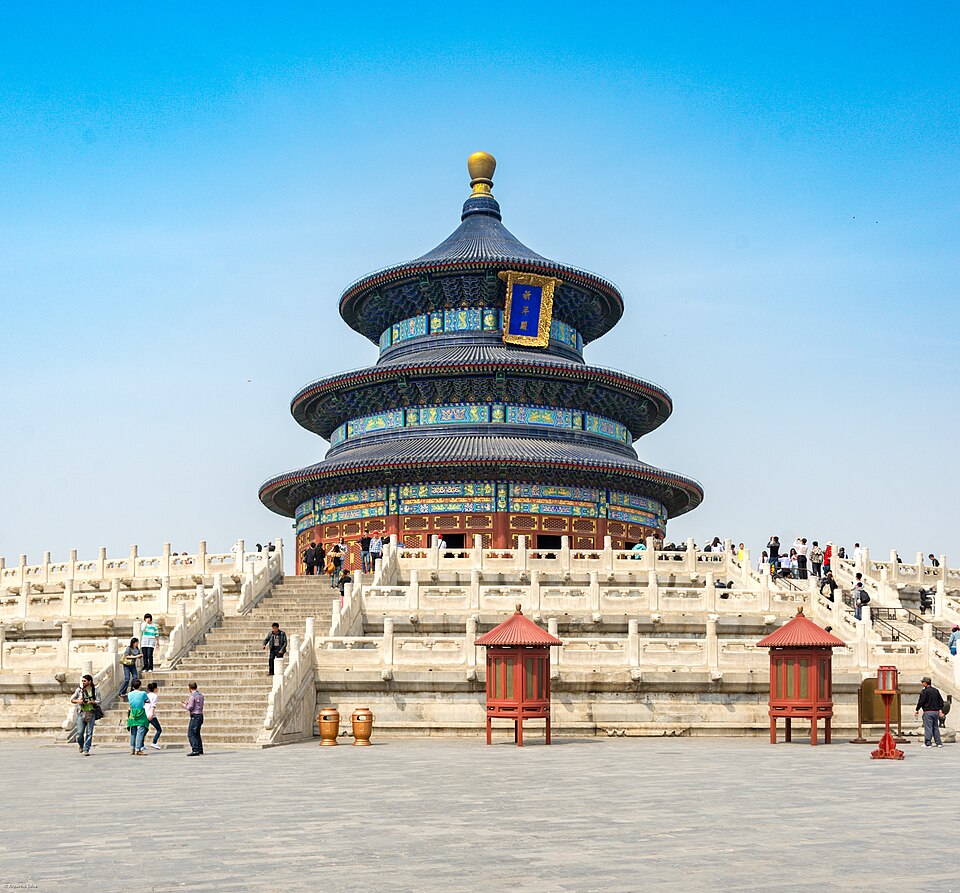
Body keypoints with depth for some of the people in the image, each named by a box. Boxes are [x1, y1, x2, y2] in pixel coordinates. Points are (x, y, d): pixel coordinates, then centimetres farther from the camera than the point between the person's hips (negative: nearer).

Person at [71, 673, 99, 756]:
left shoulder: (95, 690, 2)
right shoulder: (79, 689, 3)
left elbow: (99, 702, 3)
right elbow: (72, 699, 9)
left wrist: (91, 702, -14)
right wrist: (78, 701, -10)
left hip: (91, 714, 0)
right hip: (81, 713, 0)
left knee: (89, 733, -2)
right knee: (80, 733, -2)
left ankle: (86, 750, 3)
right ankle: (81, 745, 27)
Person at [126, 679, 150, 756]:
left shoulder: (129, 694, 4)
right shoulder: (143, 693, -6)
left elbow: (130, 703, 14)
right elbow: (145, 702, 9)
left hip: (132, 714, 4)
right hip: (141, 714, -4)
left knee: (133, 732, 11)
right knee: (140, 732, -5)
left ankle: (132, 749, 12)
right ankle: (138, 750, -10)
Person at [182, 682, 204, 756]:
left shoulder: (192, 696, -11)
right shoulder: (201, 695, 14)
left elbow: (190, 708, -15)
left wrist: (184, 706, 4)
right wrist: (188, 704, 28)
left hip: (195, 717, -9)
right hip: (200, 716, 9)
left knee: (191, 734, -8)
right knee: (197, 734, 18)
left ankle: (195, 750, -16)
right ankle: (200, 750, 20)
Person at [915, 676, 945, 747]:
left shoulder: (924, 691, -10)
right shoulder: (936, 691, 12)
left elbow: (921, 702, -12)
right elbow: (941, 701, 13)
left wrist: (917, 710, -2)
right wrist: (940, 710, 13)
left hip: (928, 712, -7)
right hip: (936, 711, 7)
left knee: (928, 728, -5)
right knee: (936, 727, 13)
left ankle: (928, 743, -7)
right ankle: (939, 743, 12)